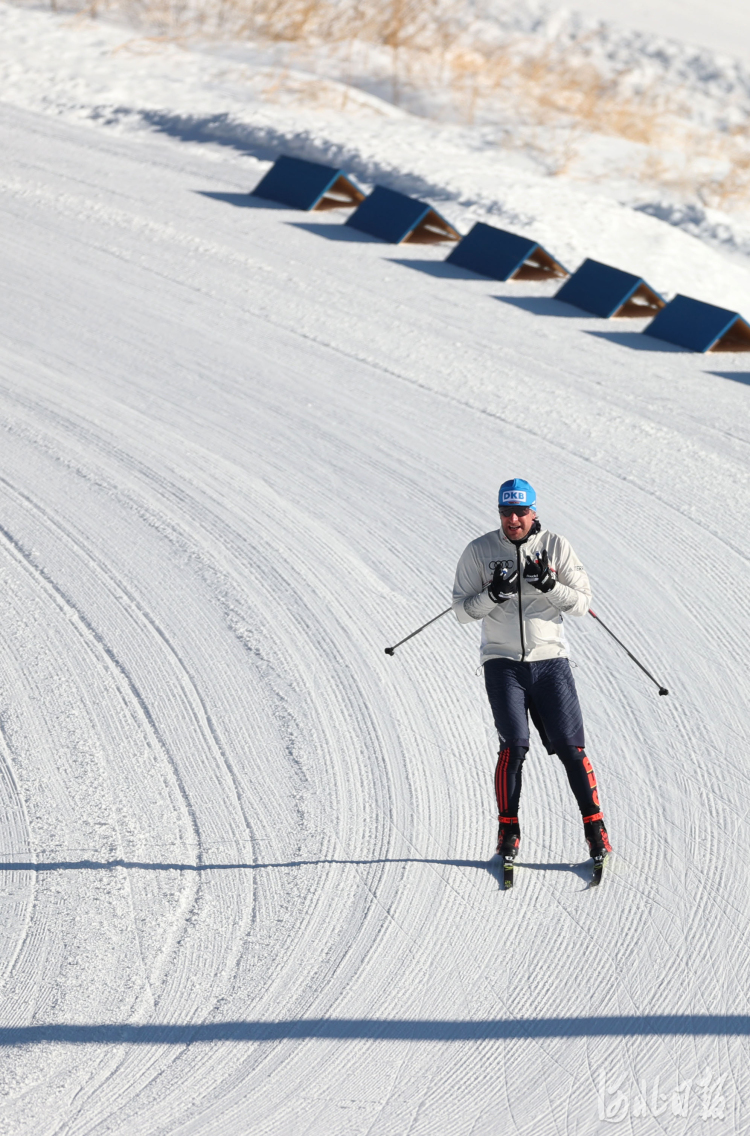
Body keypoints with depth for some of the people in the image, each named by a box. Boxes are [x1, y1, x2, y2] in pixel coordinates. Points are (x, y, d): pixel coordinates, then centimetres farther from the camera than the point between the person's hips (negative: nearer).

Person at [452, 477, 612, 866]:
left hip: (550, 659, 1)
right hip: (503, 662, -1)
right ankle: (508, 829, 1)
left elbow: (582, 603, 1)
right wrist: (494, 593, -17)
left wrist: (550, 585, -17)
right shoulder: (479, 551, 1)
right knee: (514, 744, -12)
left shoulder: (556, 546, 1)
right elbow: (462, 609, 1)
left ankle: (594, 826, 7)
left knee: (570, 746, -3)